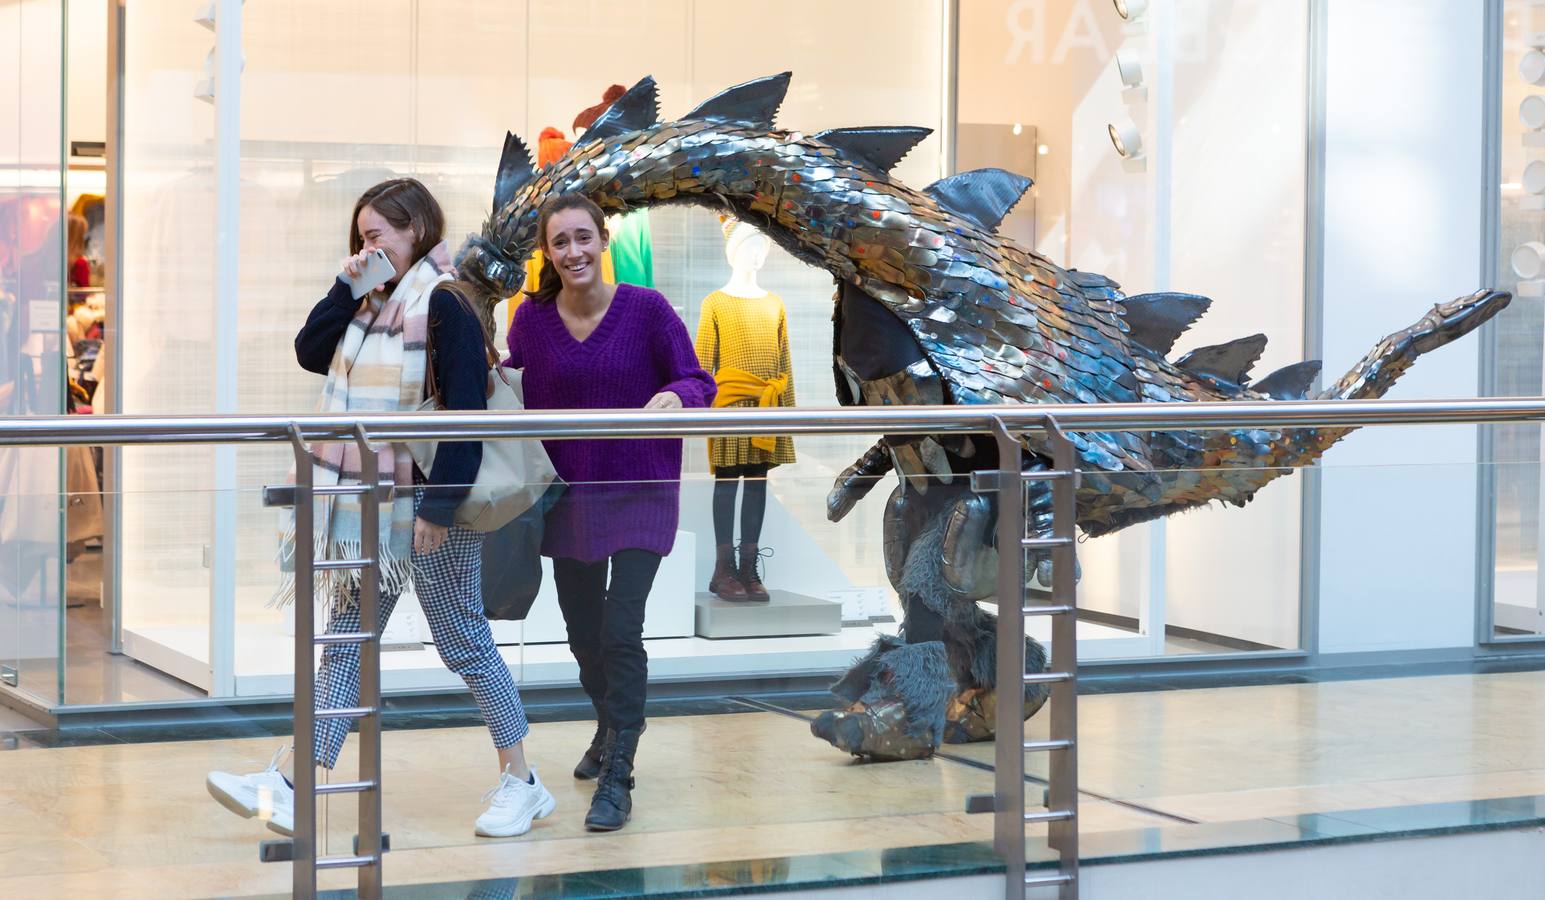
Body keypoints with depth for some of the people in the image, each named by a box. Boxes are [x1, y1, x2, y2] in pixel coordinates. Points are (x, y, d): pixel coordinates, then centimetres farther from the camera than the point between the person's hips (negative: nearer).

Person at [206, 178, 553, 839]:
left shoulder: (445, 306, -15)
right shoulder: (376, 302, 12)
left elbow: (465, 413, -19)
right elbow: (311, 353, 10)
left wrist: (440, 507, -21)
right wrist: (347, 285, -1)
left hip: (428, 507, -8)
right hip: (372, 509, 8)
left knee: (465, 645, 2)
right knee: (345, 641, 7)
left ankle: (521, 782, 15)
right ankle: (291, 787, 7)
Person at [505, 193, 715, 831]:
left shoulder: (646, 309, -11)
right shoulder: (533, 317, -3)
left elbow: (699, 382, -9)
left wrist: (673, 396, -30)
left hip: (640, 492, -4)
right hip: (569, 493, 4)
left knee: (620, 631, -13)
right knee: (582, 629, 16)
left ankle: (617, 777, -6)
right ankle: (612, 727, 44)